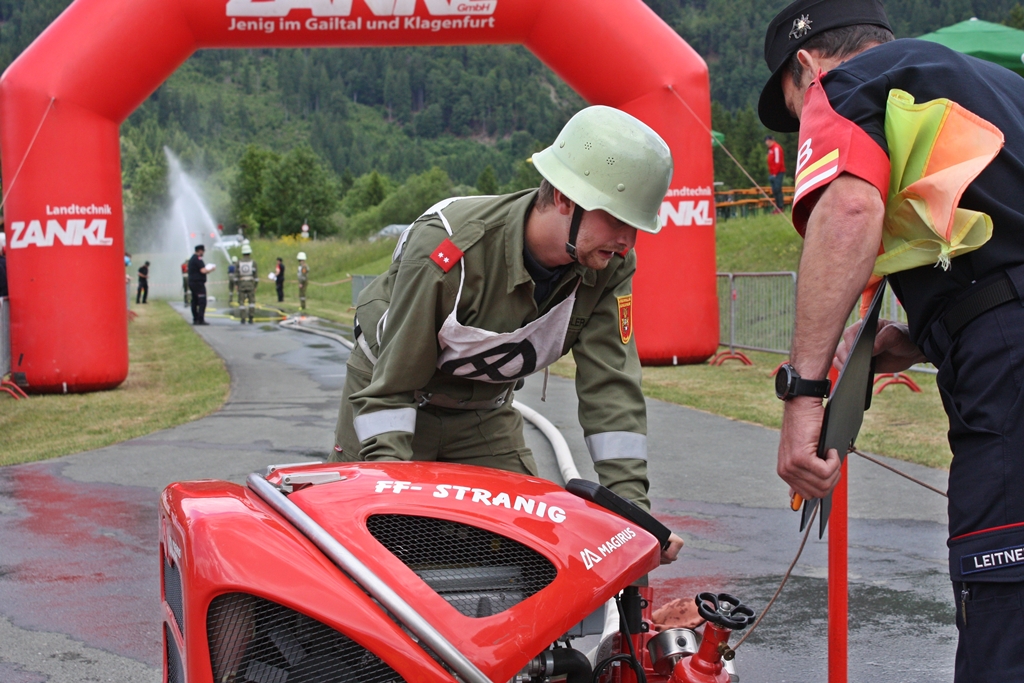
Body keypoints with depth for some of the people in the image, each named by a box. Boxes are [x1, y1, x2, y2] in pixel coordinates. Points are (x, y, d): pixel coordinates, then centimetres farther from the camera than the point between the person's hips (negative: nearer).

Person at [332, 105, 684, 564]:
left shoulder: (611, 265, -21)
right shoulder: (447, 249, -35)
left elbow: (611, 388, -20)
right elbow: (389, 387, -28)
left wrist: (631, 505, -29)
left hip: (485, 416, 4)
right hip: (392, 405, -4)